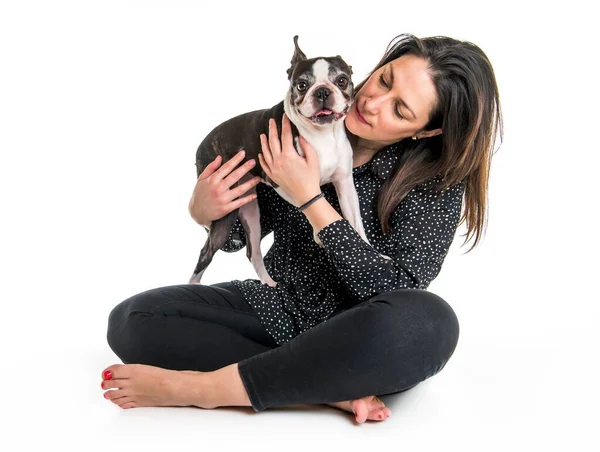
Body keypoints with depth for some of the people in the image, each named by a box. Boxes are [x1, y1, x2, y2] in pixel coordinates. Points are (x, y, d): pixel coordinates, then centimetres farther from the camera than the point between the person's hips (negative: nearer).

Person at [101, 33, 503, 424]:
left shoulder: (437, 179, -13)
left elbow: (394, 291, -23)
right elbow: (236, 236, 7)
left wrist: (309, 197, -24)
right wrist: (204, 212, -17)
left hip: (360, 340, -3)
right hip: (277, 308, 4)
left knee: (428, 321, -38)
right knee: (132, 320, -16)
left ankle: (202, 387, -27)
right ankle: (331, 389, -23)